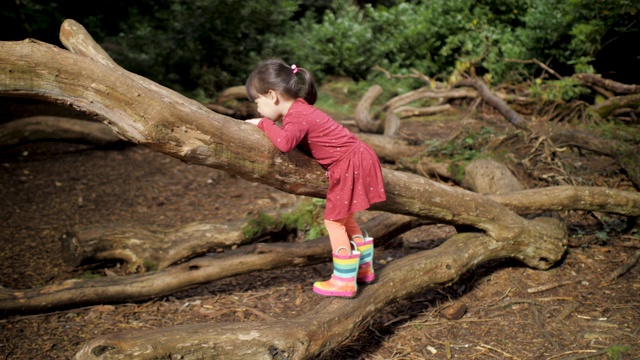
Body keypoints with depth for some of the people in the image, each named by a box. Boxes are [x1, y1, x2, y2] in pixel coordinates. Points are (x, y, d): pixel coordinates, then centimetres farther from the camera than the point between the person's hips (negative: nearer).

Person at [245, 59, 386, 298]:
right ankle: (364, 268, 33)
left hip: (350, 164, -10)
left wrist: (264, 123, -24)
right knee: (343, 218, 21)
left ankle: (344, 280, 6)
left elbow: (285, 143, -38)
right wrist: (267, 124, 4)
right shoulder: (299, 109, 9)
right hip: (353, 159, 10)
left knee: (334, 220, -2)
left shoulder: (297, 116, -22)